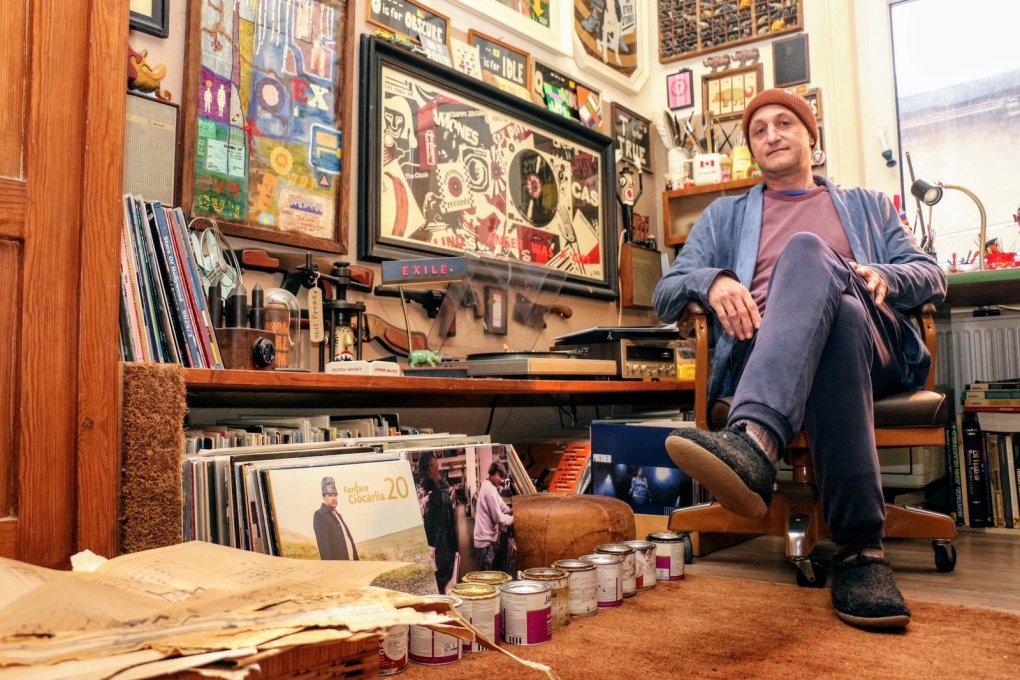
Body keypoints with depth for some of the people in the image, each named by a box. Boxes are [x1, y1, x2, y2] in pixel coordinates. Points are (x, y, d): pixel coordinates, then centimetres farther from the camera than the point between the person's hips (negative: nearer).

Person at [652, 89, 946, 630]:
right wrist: (711, 281, -8)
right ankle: (860, 547, -43)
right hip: (763, 351, 0)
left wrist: (883, 275, -5)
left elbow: (932, 276, 19)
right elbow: (665, 295, 16)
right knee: (836, 315, -38)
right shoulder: (726, 215, 29)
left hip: (872, 348, 1)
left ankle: (753, 441, -53)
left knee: (808, 252, -33)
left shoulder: (867, 205, 32)